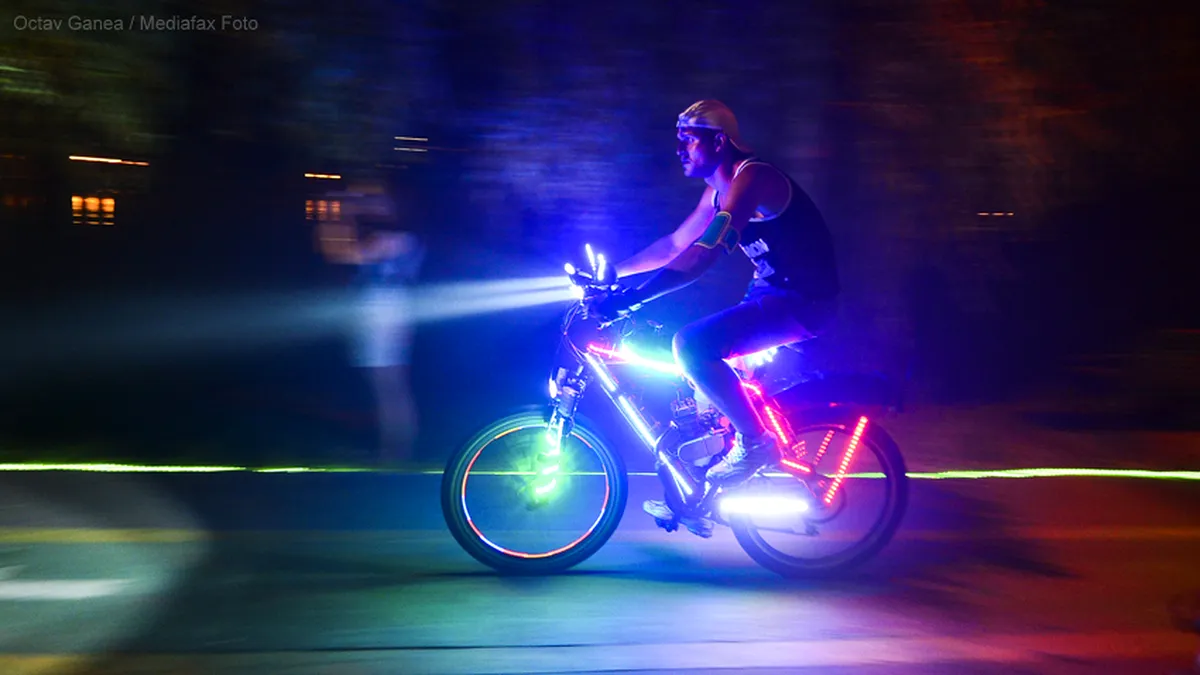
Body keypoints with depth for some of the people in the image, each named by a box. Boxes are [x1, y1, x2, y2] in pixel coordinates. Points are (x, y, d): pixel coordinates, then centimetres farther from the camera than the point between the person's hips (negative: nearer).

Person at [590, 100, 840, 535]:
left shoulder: (750, 178, -19)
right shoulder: (718, 192, 12)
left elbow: (702, 255, -31)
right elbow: (675, 244, 21)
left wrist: (632, 297, -36)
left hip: (803, 302, -10)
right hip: (771, 294, 10)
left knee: (691, 345, -25)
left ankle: (755, 442, -10)